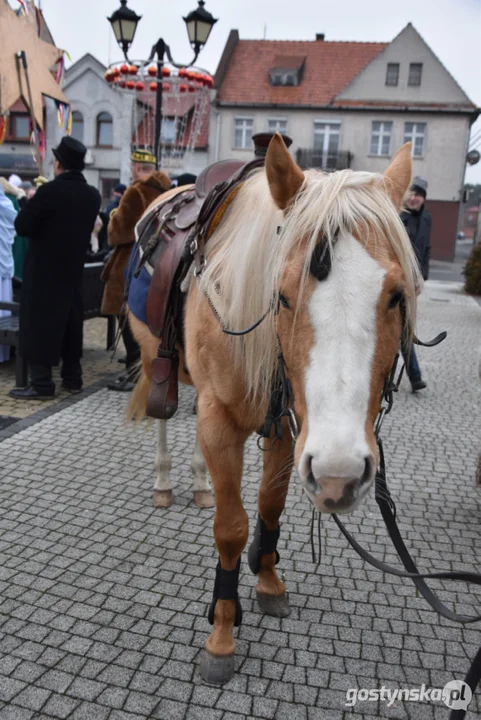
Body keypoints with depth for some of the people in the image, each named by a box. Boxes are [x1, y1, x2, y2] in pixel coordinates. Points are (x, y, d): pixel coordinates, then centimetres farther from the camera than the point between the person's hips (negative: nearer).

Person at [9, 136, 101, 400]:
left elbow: (22, 226, -16)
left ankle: (41, 383, 0)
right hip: (73, 268, 6)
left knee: (39, 321, -1)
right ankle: (72, 377, 19)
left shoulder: (49, 191, -17)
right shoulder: (92, 195, 2)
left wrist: (31, 202, 1)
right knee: (71, 321, 13)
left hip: (44, 269, -6)